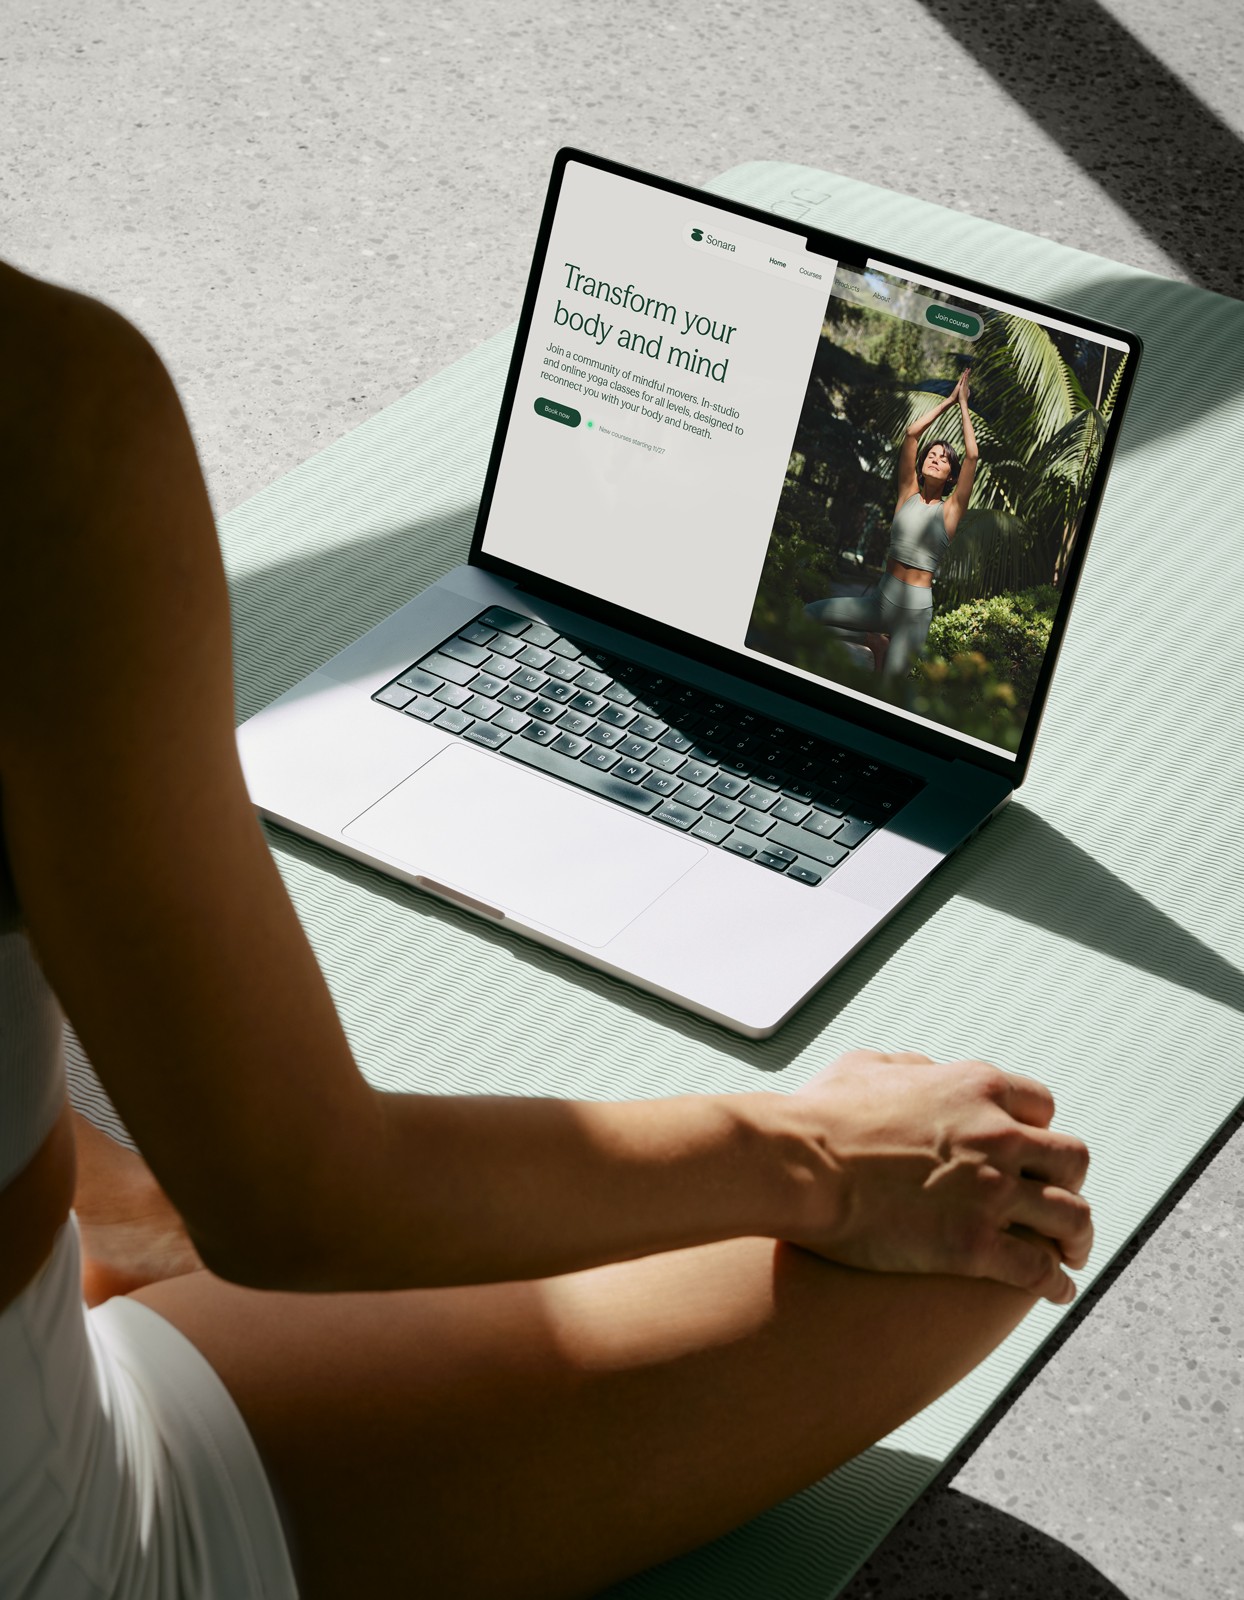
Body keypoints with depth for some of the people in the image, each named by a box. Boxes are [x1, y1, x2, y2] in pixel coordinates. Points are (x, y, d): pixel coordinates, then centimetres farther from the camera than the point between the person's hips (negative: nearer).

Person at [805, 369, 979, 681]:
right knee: (807, 616, 1)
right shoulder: (909, 494, 5)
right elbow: (911, 434, 1)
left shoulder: (950, 509, -3)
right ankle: (874, 641, 19)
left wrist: (963, 404, -5)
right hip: (880, 598, 4)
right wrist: (949, 400, 4)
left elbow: (973, 455, -12)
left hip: (914, 610, -4)